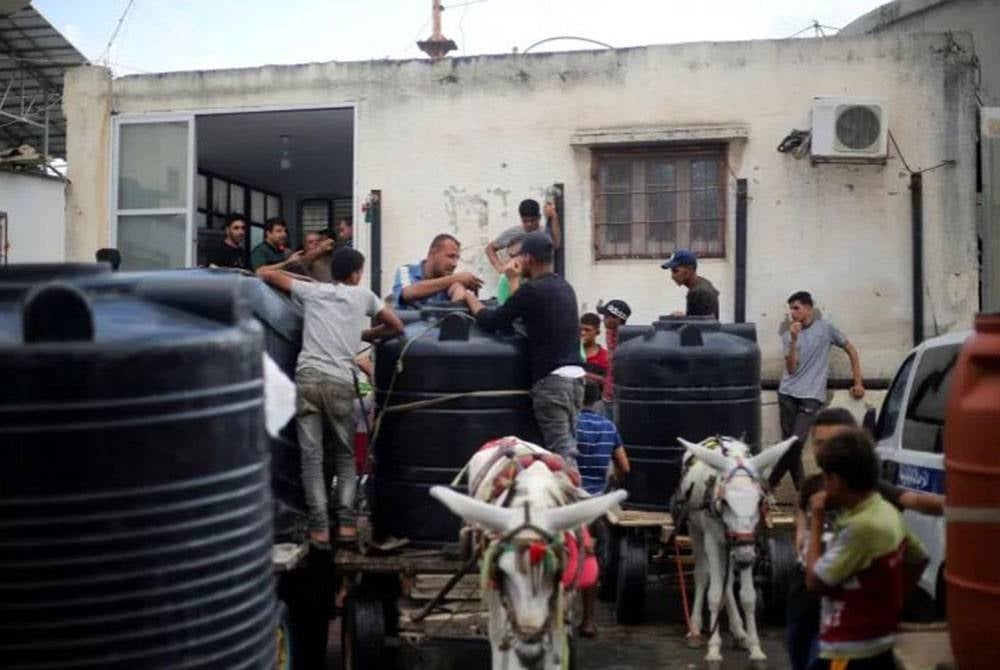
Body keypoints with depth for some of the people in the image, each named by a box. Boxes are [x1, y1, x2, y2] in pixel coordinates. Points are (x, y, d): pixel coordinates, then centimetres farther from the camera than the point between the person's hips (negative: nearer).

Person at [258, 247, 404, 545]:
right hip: (340, 382, 0)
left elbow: (267, 274, 21)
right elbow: (396, 326, 21)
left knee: (311, 456, 3)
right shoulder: (362, 295, 16)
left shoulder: (312, 290, 16)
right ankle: (346, 522, 5)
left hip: (307, 377, 1)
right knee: (345, 454, 14)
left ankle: (319, 526, -2)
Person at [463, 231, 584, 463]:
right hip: (575, 375, 8)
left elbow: (489, 322, -8)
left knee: (560, 451, -8)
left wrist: (470, 298, 8)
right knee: (567, 446, 12)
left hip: (551, 378, -8)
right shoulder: (565, 287, 15)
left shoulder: (532, 289, -10)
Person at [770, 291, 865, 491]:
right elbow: (791, 368, -2)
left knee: (797, 442, -16)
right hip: (788, 394, 3)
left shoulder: (825, 328, 3)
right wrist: (794, 339, -11)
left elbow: (851, 351, 11)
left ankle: (771, 483, -6)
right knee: (788, 443, 1)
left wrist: (858, 383, 10)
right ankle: (801, 489, 10)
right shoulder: (788, 336, 9)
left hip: (811, 396, -3)